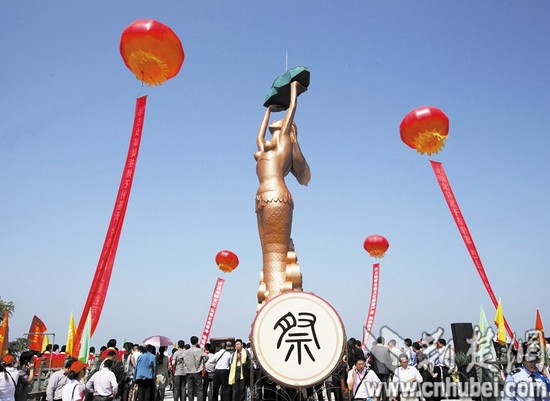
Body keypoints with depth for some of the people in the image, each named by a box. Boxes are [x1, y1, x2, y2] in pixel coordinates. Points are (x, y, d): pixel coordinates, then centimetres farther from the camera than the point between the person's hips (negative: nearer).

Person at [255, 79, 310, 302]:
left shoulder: (284, 138, 14)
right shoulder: (265, 148, 32)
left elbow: (293, 106, 22)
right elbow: (258, 137, 51)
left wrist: (294, 86, 40)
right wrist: (269, 109, 61)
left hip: (276, 197, -8)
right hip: (264, 202, 8)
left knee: (275, 255, -18)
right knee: (269, 257, -4)